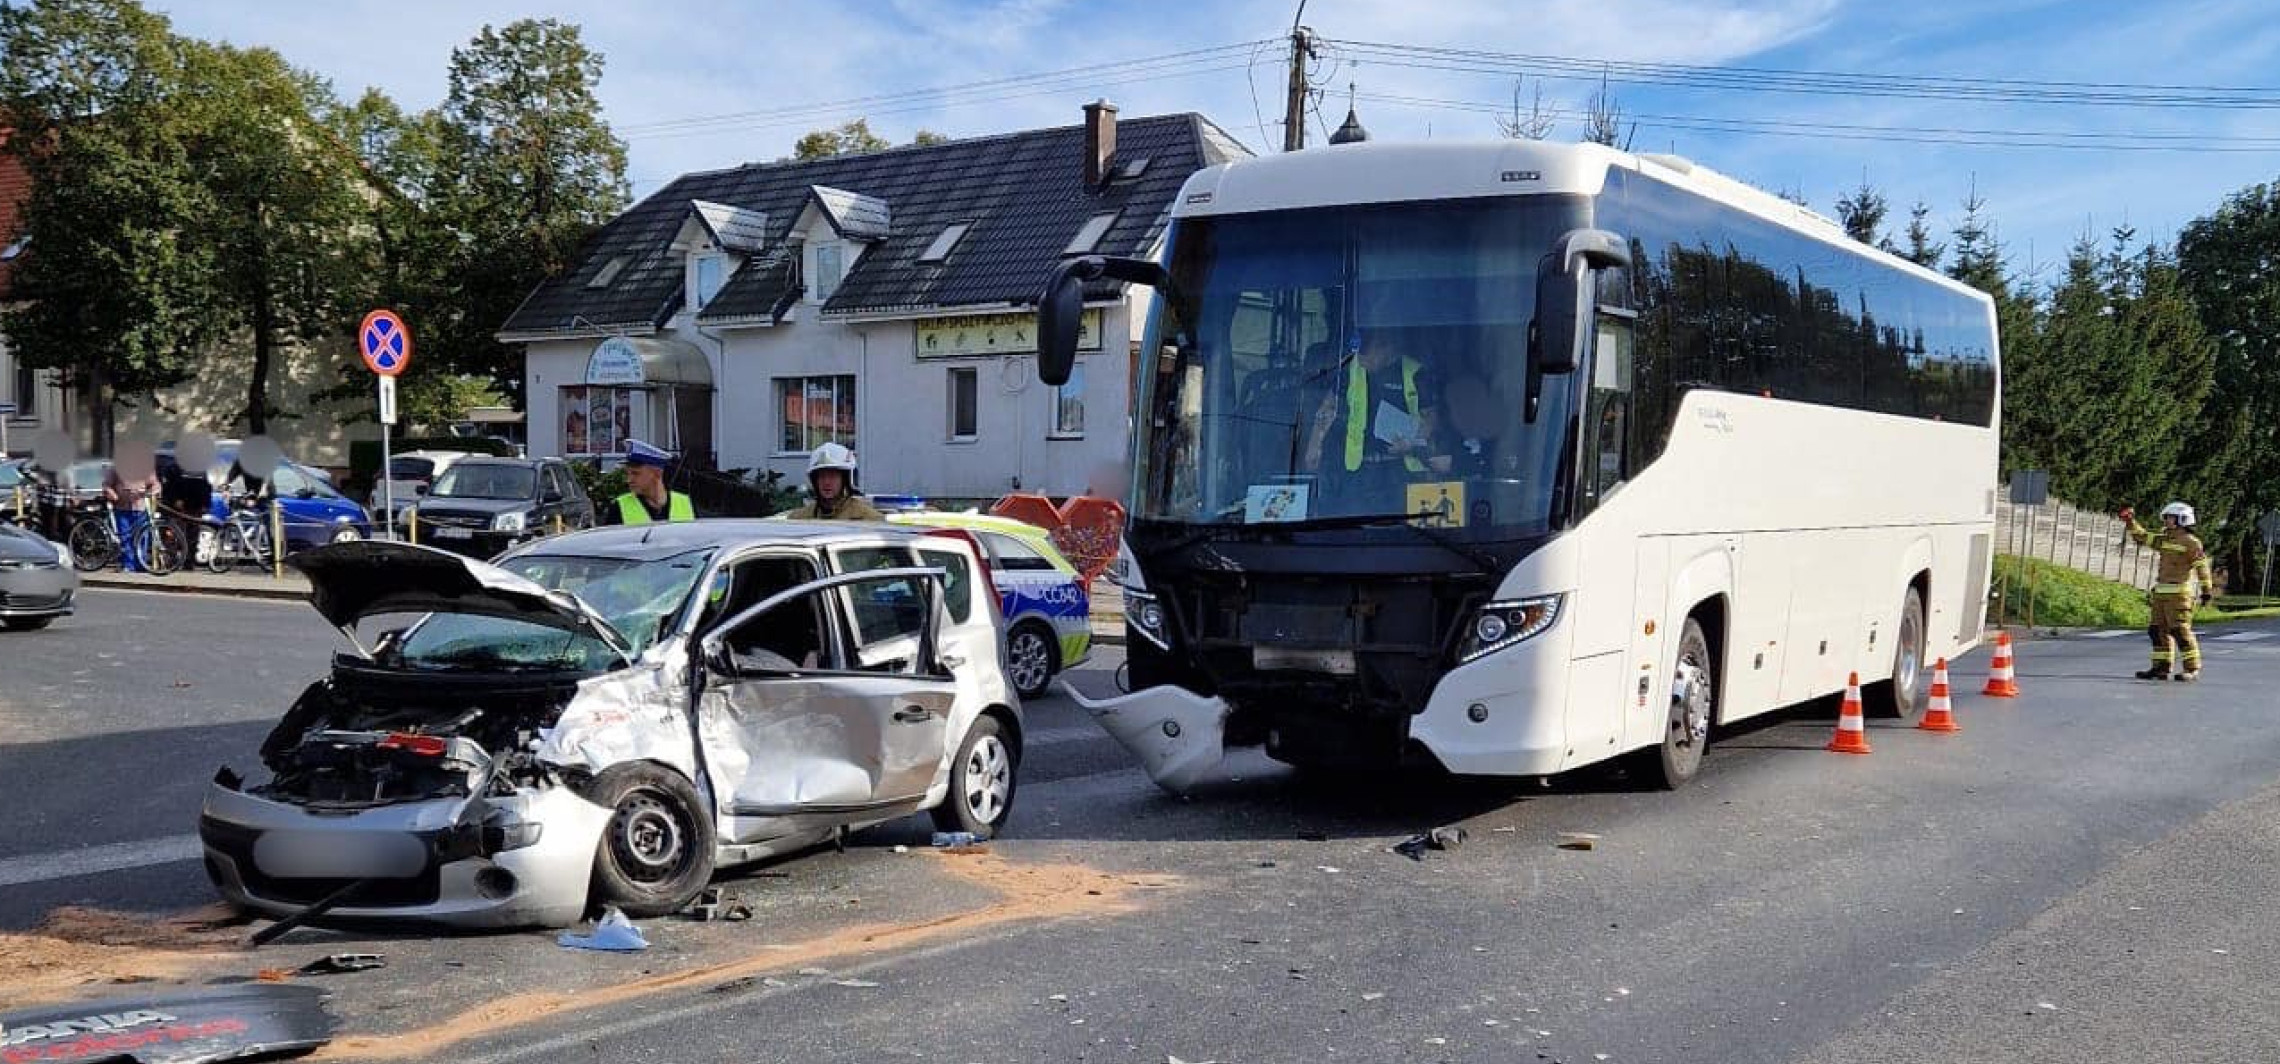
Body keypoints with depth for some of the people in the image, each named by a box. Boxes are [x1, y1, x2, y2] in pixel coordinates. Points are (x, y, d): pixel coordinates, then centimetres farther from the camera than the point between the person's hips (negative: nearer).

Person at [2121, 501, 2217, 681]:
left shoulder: (2190, 542, -9)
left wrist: (2207, 590, -19)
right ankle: (2161, 668, 13)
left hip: (2180, 593, -9)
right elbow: (2142, 537, 25)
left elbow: (2202, 566, -14)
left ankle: (2192, 669, -6)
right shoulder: (2164, 539, 15)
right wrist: (2131, 521, 14)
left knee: (2180, 631, -11)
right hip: (2161, 592, 9)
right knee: (2158, 630, 8)